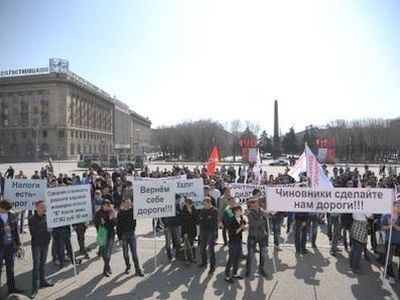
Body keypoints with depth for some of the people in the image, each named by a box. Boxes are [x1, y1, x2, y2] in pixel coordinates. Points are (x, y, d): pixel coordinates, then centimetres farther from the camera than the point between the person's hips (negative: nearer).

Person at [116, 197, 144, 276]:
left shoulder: (132, 210, -1)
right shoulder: (120, 213, -5)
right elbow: (118, 227, -4)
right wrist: (120, 238, -8)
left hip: (131, 234, 0)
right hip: (123, 235, 0)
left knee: (134, 252, 0)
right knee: (125, 252, 11)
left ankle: (137, 269, 5)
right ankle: (128, 267, 29)